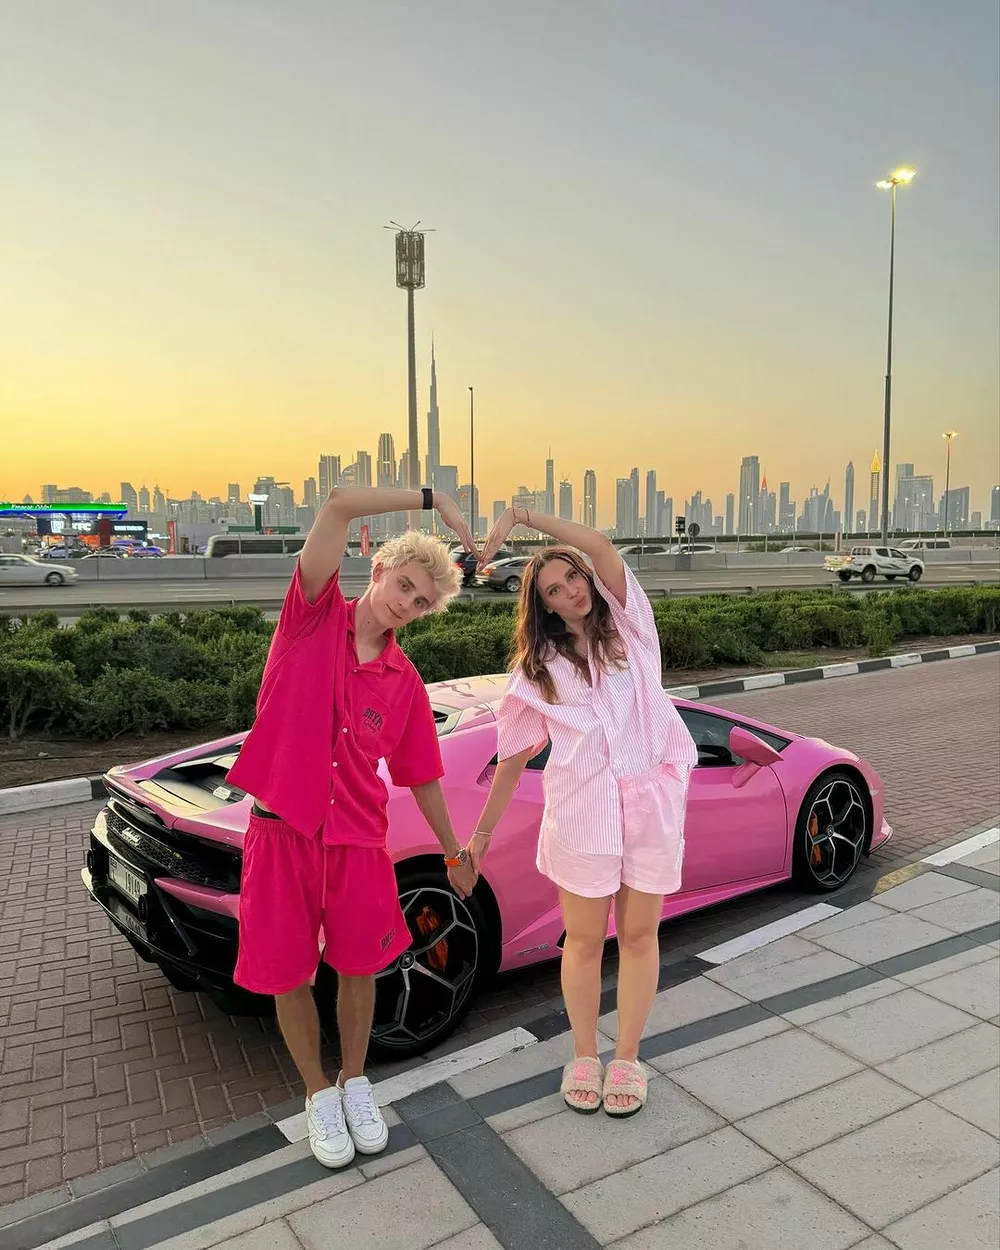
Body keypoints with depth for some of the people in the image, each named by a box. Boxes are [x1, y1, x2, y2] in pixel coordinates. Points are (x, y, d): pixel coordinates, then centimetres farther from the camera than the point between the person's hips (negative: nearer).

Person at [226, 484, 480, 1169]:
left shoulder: (405, 683, 4)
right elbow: (339, 504, -19)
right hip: (283, 830, -2)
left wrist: (455, 853, 17)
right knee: (289, 977, 10)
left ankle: (355, 1081, 39)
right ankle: (319, 1093, 34)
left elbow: (422, 776, 13)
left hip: (359, 840, 3)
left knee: (360, 968, 13)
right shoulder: (315, 615, -5)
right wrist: (432, 498, -18)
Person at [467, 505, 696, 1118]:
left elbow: (603, 548, -11)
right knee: (585, 938, 9)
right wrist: (483, 830, 10)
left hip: (653, 799, 0)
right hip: (582, 809, 0)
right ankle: (584, 1056, 30)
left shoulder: (628, 625, 5)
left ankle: (627, 1059, 28)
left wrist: (522, 515, -14)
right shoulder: (539, 667, 7)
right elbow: (515, 753, 9)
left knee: (639, 935, 10)